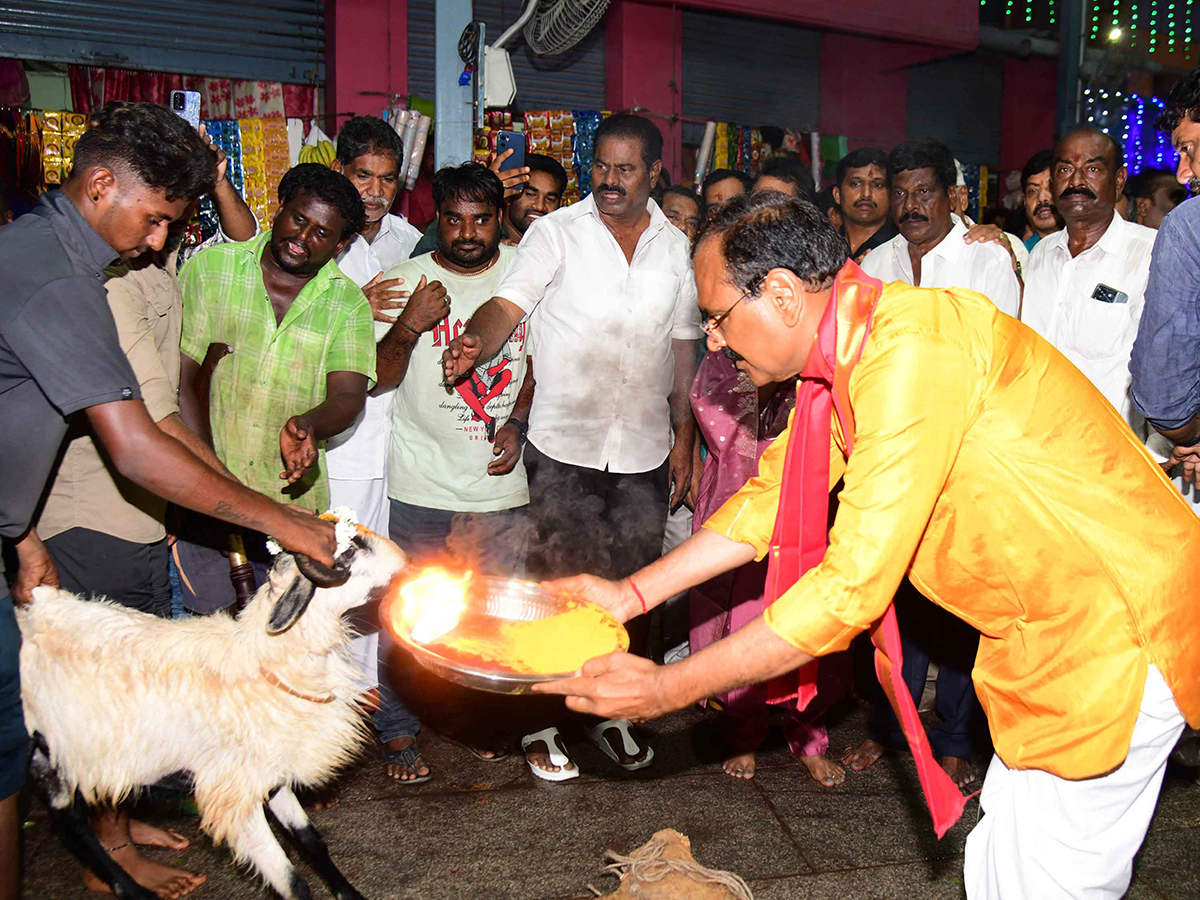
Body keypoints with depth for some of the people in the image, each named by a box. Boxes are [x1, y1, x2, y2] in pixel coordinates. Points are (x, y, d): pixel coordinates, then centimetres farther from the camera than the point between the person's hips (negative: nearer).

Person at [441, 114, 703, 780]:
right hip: (564, 448, -3)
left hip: (645, 451, 3)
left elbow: (683, 348, 14)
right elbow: (509, 304, -14)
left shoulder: (676, 248, 9)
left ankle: (612, 712, 30)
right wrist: (476, 343, -37)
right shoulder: (557, 232, -1)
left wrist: (683, 438, 12)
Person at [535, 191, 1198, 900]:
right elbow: (774, 497, 10)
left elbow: (853, 586, -29)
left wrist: (668, 689, -23)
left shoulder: (911, 351, -29)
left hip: (1110, 622, -9)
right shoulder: (845, 349, 2)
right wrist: (632, 592, 6)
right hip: (1044, 626, 9)